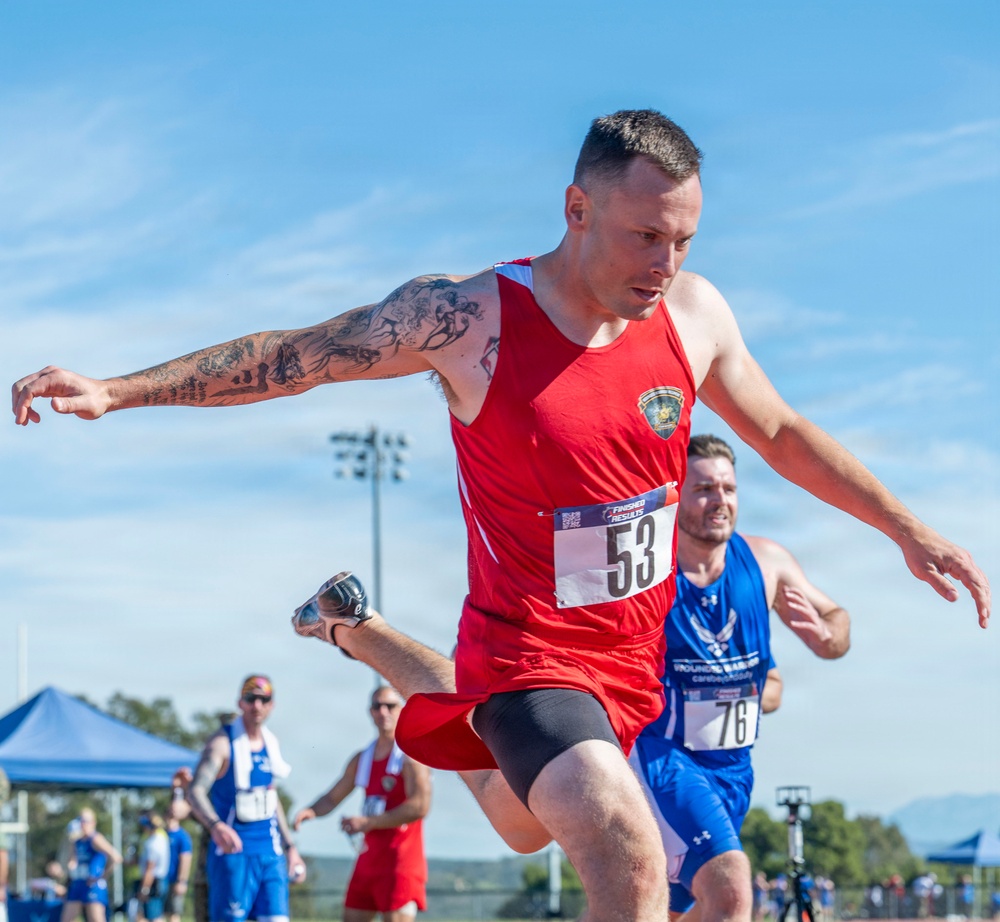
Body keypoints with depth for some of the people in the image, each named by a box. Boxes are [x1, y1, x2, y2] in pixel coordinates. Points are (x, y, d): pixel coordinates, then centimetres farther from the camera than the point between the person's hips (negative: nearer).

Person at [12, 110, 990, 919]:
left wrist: (908, 529, 10)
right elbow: (289, 356, -11)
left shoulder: (694, 314, -8)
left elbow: (781, 433, 9)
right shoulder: (466, 319, -21)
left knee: (524, 825, 31)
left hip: (635, 656, 6)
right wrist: (115, 390, -16)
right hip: (528, 655, -6)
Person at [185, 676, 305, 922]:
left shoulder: (271, 744, 13)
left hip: (271, 853, 6)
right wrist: (216, 825, -39)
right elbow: (195, 792, -20)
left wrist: (290, 846, 22)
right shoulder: (223, 742, -8)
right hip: (233, 852, -6)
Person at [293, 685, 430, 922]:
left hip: (401, 862, -8)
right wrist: (311, 811, -4)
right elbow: (333, 797, 19)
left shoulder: (411, 755, -10)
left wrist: (368, 822, -21)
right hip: (368, 859, 8)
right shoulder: (362, 759, 13)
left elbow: (420, 806, -21)